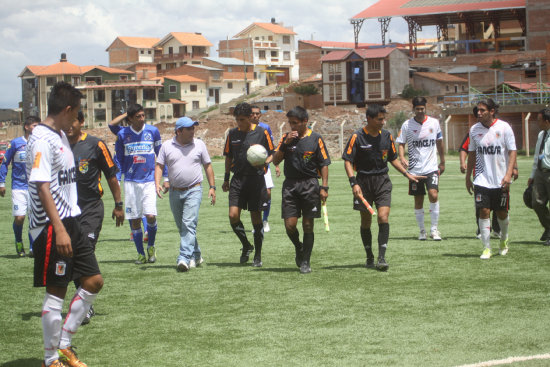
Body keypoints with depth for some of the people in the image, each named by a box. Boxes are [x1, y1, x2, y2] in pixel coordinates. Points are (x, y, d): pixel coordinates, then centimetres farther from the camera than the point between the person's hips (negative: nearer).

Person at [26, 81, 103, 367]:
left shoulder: (60, 135, 15)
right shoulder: (42, 140, -15)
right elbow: (42, 187, -22)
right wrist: (59, 229, -27)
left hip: (70, 221, 10)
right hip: (52, 226, -10)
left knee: (93, 281, 10)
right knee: (56, 292, -2)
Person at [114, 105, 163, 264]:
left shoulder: (153, 131, 2)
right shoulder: (122, 134, 3)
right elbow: (118, 159, 13)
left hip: (149, 180, -1)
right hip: (130, 181, 1)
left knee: (150, 216, -13)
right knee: (134, 219, 2)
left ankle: (151, 246, 12)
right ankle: (141, 254, 13)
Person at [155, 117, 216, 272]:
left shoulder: (199, 144, 4)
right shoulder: (167, 146, 4)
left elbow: (208, 166, 10)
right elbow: (159, 166, 5)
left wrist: (212, 187, 5)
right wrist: (157, 183, -11)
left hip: (194, 190, -3)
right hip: (175, 192, 3)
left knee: (189, 224, -17)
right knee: (182, 227, 11)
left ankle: (184, 258, -23)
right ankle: (196, 255, 26)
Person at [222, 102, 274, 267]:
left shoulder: (262, 133, -1)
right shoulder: (232, 133, 8)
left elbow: (272, 153, 4)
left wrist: (265, 162, -17)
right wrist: (226, 179, 15)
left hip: (256, 179, -3)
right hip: (238, 179, 3)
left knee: (256, 217, 1)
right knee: (233, 215, -10)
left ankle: (258, 256, 14)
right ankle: (246, 246, 15)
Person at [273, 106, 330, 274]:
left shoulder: (315, 139, 0)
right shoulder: (286, 137, 8)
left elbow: (324, 164, 2)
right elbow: (275, 161, 3)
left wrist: (324, 187, -6)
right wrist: (285, 144, -10)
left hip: (310, 184, -2)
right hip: (290, 184, 2)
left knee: (308, 225, 1)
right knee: (290, 225, -5)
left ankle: (305, 261, 11)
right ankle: (298, 247, 25)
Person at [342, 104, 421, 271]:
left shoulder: (387, 136, 5)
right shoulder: (357, 137, -8)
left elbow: (393, 158, 19)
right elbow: (347, 161, -9)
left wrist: (407, 174, 13)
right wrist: (353, 183, -19)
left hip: (382, 181, 2)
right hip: (363, 181, -2)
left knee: (383, 217, -13)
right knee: (366, 221, 7)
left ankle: (382, 258, -11)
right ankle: (369, 258, 22)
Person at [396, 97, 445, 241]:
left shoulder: (434, 123, 3)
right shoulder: (407, 125, -1)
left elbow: (439, 143, 15)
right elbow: (401, 144, 2)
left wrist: (442, 162, 19)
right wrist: (402, 158, -17)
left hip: (431, 168, 0)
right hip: (415, 169, 0)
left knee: (433, 195, -17)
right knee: (418, 200, 5)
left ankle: (434, 229, -6)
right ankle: (422, 230, 19)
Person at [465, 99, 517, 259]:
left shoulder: (504, 127, -6)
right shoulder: (474, 129, 4)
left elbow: (512, 151, -5)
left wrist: (508, 174, -16)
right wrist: (468, 177, 14)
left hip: (501, 180, -2)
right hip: (481, 179, 2)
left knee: (502, 212, 8)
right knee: (484, 211, -9)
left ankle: (504, 240, 36)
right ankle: (486, 247, -2)